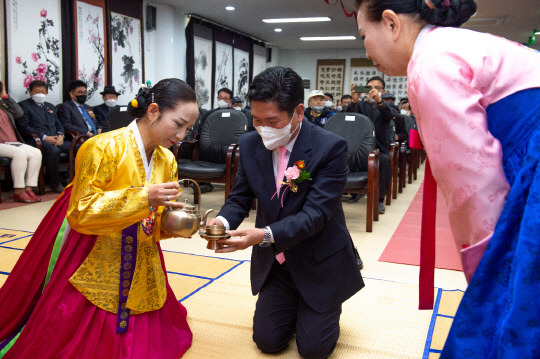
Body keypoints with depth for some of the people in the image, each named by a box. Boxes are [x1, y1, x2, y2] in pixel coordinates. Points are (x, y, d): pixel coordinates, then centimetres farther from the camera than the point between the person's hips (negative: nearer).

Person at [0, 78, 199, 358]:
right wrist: (143, 197, -30)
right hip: (93, 269, -6)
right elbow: (80, 212, -22)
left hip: (139, 270, 6)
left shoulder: (167, 159, 2)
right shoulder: (105, 148, -19)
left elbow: (155, 221, 7)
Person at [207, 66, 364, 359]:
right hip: (274, 262, 4)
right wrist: (223, 221, -24)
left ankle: (325, 308, 34)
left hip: (319, 262, -4)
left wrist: (265, 235, -41)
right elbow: (240, 197, 0)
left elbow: (315, 213, -28)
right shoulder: (250, 144, -7)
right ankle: (296, 305, 38)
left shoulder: (330, 148, -23)